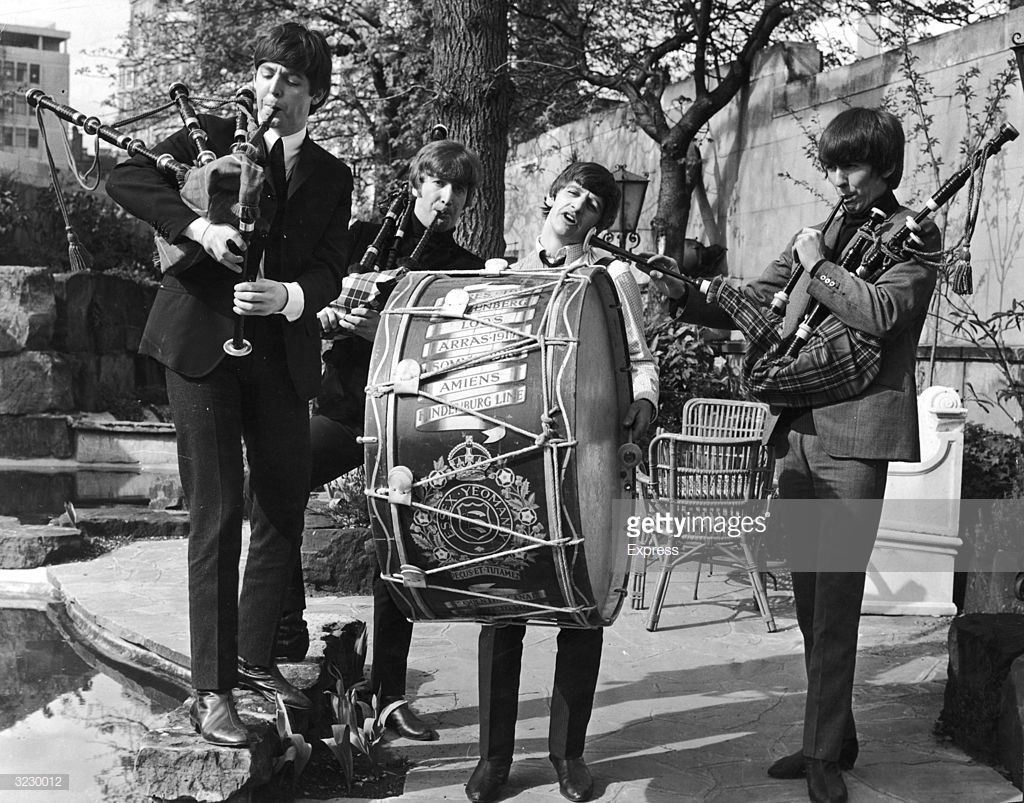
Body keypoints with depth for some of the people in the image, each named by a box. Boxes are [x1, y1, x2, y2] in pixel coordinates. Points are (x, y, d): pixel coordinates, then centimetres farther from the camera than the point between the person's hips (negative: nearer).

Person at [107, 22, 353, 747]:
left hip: (281, 354, 4)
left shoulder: (331, 177, 12)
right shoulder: (214, 136, 4)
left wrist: (289, 296, -19)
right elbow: (126, 179, -7)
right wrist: (199, 226, -21)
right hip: (202, 343, -4)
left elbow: (330, 271, 3)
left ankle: (254, 656, 29)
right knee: (218, 516, -6)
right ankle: (211, 691, 1)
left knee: (286, 511, 10)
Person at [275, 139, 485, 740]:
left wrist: (385, 332, -18)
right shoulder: (369, 235, 9)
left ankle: (388, 690, 10)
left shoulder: (467, 273, 9)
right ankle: (288, 633, -4)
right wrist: (327, 314, -15)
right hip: (345, 404, 0)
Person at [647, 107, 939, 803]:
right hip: (797, 432, 6)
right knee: (810, 601, 11)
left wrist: (817, 265, -8)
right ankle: (831, 738, 23)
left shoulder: (913, 238, 1)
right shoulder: (817, 235, 18)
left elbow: (880, 314, -16)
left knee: (835, 603, -7)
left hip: (854, 437, -6)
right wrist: (684, 294, -1)